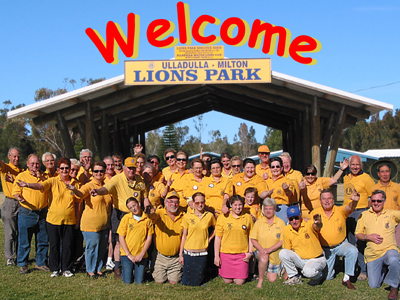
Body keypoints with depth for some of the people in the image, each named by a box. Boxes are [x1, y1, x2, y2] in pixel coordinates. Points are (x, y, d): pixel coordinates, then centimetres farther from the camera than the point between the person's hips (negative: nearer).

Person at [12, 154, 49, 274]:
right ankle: (22, 265, 14)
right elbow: (16, 192, 0)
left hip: (42, 213, 3)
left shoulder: (43, 176, 12)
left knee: (43, 240, 8)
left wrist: (41, 178, -8)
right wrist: (19, 198, -22)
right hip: (26, 213, -3)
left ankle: (40, 263, 21)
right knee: (24, 241, 1)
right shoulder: (21, 176, 2)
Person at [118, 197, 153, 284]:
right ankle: (125, 270, 28)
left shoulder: (147, 218, -2)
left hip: (141, 255, 1)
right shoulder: (126, 218, -3)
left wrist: (142, 254, -6)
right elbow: (121, 237, -2)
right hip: (127, 254, 0)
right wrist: (128, 255, -7)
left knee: (139, 282, 0)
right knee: (127, 281, -2)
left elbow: (149, 238, 1)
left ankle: (138, 270, 30)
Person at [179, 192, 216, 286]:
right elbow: (184, 236, 2)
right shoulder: (187, 216, -3)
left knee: (197, 282, 7)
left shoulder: (209, 216, 0)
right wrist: (180, 254, 2)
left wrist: (209, 239, 3)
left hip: (202, 253, 1)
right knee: (186, 282, 4)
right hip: (189, 252, -1)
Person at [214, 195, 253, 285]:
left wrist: (250, 252, -1)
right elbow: (218, 238, 1)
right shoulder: (222, 218, -1)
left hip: (242, 254, 1)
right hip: (226, 253, 0)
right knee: (227, 281, 6)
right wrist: (216, 256, -1)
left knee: (240, 282, 0)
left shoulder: (248, 218, 3)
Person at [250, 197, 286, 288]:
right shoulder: (259, 222, 0)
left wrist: (269, 249, -20)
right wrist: (261, 249, -18)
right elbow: (253, 239, 0)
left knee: (272, 279, 0)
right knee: (264, 258, -36)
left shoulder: (280, 223, -3)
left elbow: (282, 241, -8)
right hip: (261, 251, -1)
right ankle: (260, 280, -14)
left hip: (275, 253, 1)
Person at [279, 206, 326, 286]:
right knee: (282, 253, -18)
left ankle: (318, 276, 4)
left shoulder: (309, 224, -17)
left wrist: (318, 223, -69)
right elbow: (288, 250, 6)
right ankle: (295, 277, -1)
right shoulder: (286, 230, -4)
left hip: (317, 259, -4)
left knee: (308, 271, -34)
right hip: (301, 260, 4)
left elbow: (317, 226, -43)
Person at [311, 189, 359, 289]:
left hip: (341, 245, -1)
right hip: (325, 249, 1)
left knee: (353, 251, -34)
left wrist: (354, 201, -54)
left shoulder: (340, 210, -10)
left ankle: (346, 279, -17)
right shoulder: (315, 212, -6)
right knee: (326, 277, -3)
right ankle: (331, 265, 35)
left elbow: (350, 207, -31)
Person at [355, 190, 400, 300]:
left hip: (389, 249, -3)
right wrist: (368, 237, -10)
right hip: (372, 254, 3)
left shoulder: (391, 214, 1)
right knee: (373, 285, 1)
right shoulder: (364, 215, 6)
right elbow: (358, 234, 8)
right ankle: (384, 269, 35)